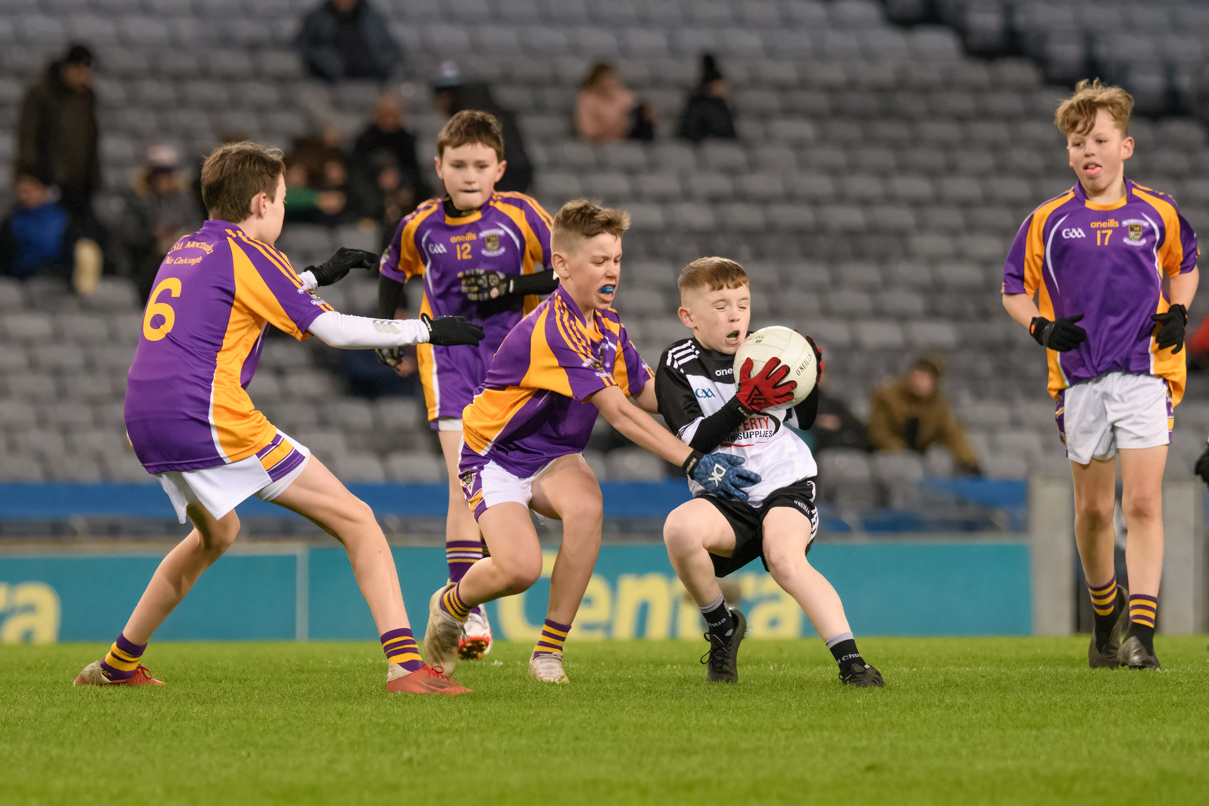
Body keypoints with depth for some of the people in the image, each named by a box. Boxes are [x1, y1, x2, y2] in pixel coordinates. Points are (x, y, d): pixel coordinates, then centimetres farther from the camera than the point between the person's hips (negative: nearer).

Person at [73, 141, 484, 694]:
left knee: (217, 531, 35)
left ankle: (118, 664, 36)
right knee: (355, 520, -6)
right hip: (209, 420, -8)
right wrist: (427, 330, 5)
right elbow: (334, 329, -4)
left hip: (145, 427, 8)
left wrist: (318, 275, 44)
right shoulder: (247, 254, -2)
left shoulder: (184, 251, 21)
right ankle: (405, 663, -20)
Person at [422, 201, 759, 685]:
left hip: (554, 458, 7)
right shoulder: (552, 330, -27)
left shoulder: (606, 323, 2)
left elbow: (646, 393, 8)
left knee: (585, 505, -29)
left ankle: (549, 651, -18)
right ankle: (450, 605, 11)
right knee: (519, 569, -27)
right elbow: (619, 413, -30)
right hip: (496, 457, -7)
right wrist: (693, 463, -33)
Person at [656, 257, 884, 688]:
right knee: (679, 528, -31)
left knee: (784, 557, -31)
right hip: (722, 497, 0)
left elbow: (806, 420, 20)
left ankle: (850, 660, -36)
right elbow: (694, 441, -10)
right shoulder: (678, 365, 2)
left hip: (785, 484, 0)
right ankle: (722, 626, -4)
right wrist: (746, 402, -21)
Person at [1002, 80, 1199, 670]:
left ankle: (1140, 633, -16)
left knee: (1142, 503, -13)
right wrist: (1041, 327, -6)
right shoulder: (1048, 221, 3)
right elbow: (1014, 288, 13)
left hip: (1145, 372, -1)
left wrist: (1179, 312, 4)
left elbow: (1184, 265, 22)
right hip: (1080, 378, 1)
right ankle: (1106, 619, 30)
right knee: (1093, 510, 9)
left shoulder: (1158, 213, 4)